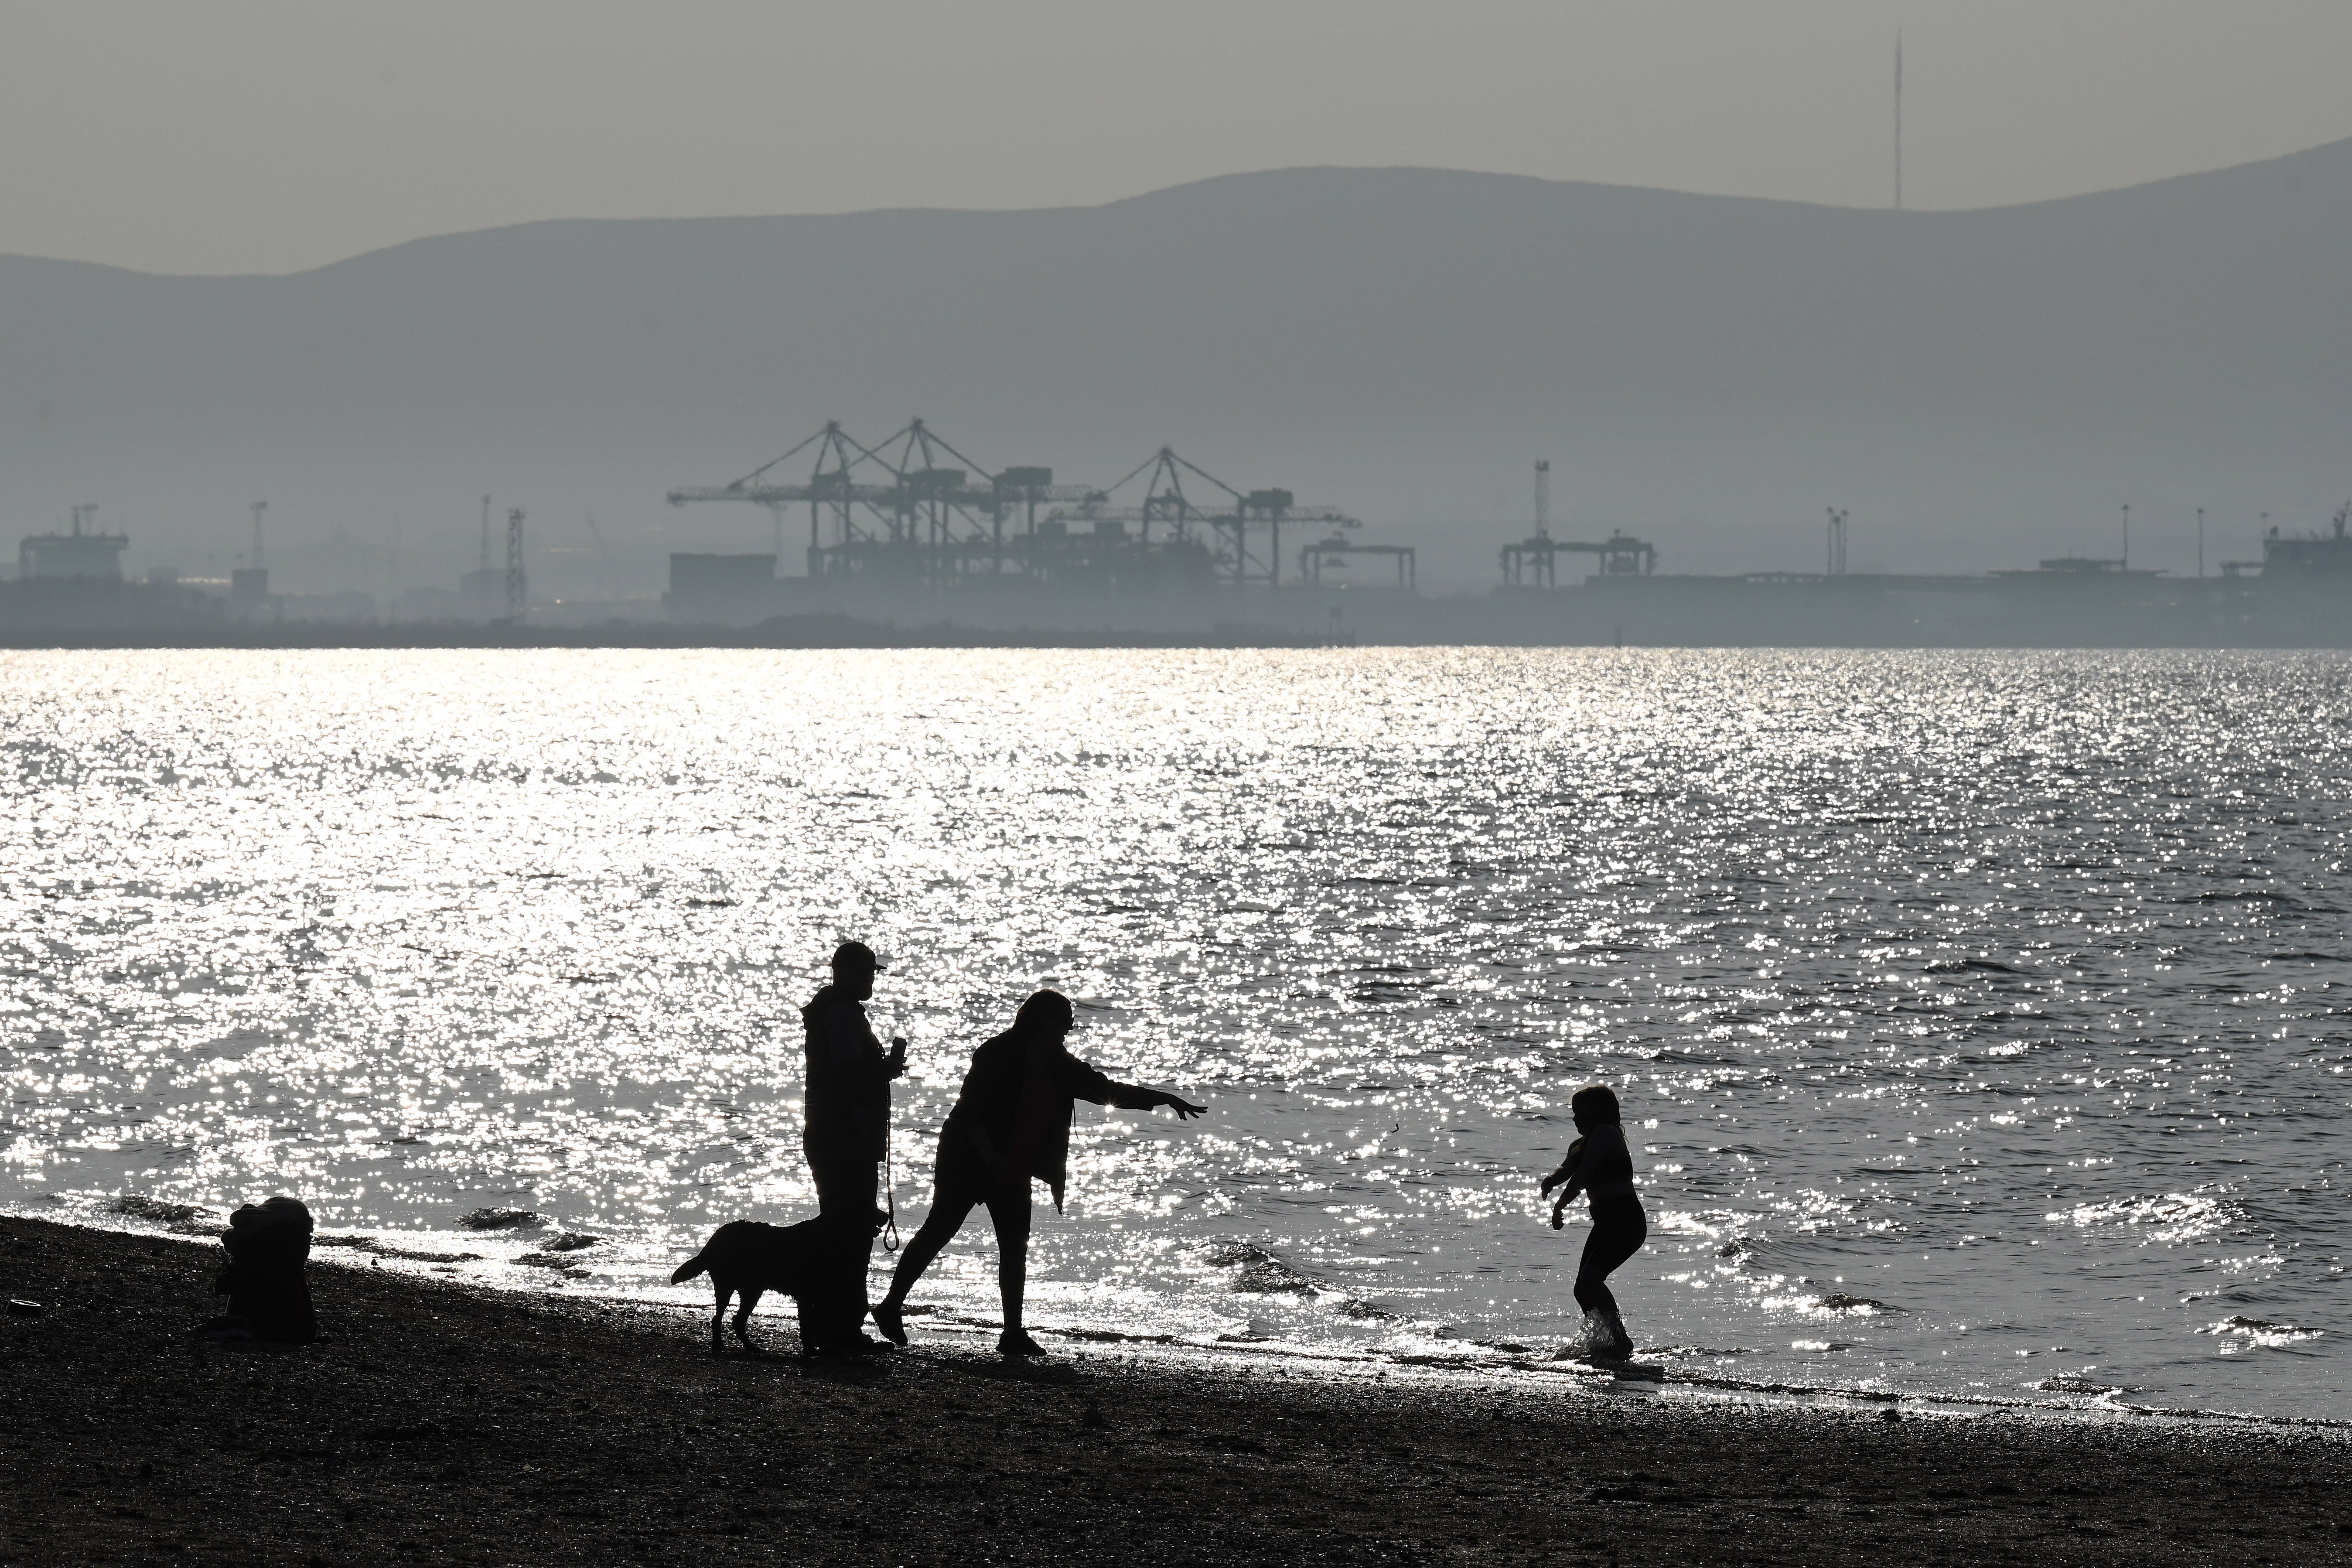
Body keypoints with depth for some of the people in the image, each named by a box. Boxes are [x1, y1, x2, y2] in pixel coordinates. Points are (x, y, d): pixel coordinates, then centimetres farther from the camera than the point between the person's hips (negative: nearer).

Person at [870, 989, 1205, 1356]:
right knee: (939, 1230, -6)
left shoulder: (1060, 1068, 5)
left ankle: (1013, 1333, 4)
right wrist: (990, 1156, -27)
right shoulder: (997, 1055, -15)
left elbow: (1108, 1090, 9)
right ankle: (891, 1308, 3)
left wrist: (1161, 1098, 1)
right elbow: (971, 1108, -18)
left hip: (1015, 1174, 7)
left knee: (1015, 1247, 2)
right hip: (968, 1164, -7)